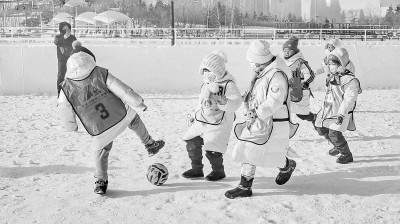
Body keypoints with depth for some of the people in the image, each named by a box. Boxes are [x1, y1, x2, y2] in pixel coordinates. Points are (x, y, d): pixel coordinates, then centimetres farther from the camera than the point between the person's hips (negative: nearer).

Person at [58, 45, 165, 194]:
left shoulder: (66, 89, -9)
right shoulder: (100, 73, -11)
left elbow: (66, 115, 1)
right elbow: (122, 90, -9)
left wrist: (72, 127, 22)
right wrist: (139, 103, 4)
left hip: (100, 132, 0)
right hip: (122, 116, 0)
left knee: (101, 152, 27)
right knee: (134, 120, 34)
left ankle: (101, 183, 25)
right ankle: (150, 145, 45)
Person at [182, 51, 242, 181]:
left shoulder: (228, 84, -19)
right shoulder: (208, 82, 8)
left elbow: (236, 102, -31)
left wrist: (224, 102, -50)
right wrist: (194, 115, 24)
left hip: (218, 123, -8)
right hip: (202, 120, 8)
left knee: (212, 151, -9)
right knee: (191, 143, 8)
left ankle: (219, 171, 19)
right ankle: (197, 169, 26)